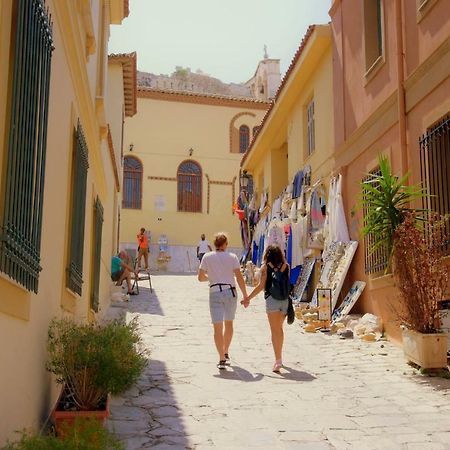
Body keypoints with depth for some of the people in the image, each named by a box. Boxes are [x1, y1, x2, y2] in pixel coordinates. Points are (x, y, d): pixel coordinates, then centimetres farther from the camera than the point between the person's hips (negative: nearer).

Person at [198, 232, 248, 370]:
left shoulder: (207, 257, 1)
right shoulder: (232, 257, -1)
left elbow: (200, 277, 3)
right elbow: (239, 277, -6)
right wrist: (245, 295, 1)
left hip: (215, 293, -1)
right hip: (230, 292, 1)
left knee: (217, 327, -1)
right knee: (229, 324, 20)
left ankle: (222, 359, -10)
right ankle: (225, 353, 34)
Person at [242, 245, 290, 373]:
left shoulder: (265, 267, -1)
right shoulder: (286, 266, 7)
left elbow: (261, 286, -7)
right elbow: (287, 284, 7)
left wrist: (248, 298, -1)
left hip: (272, 299, -4)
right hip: (285, 300, 4)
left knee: (275, 331, -3)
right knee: (280, 328, 21)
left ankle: (278, 360, -12)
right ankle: (279, 356, 33)